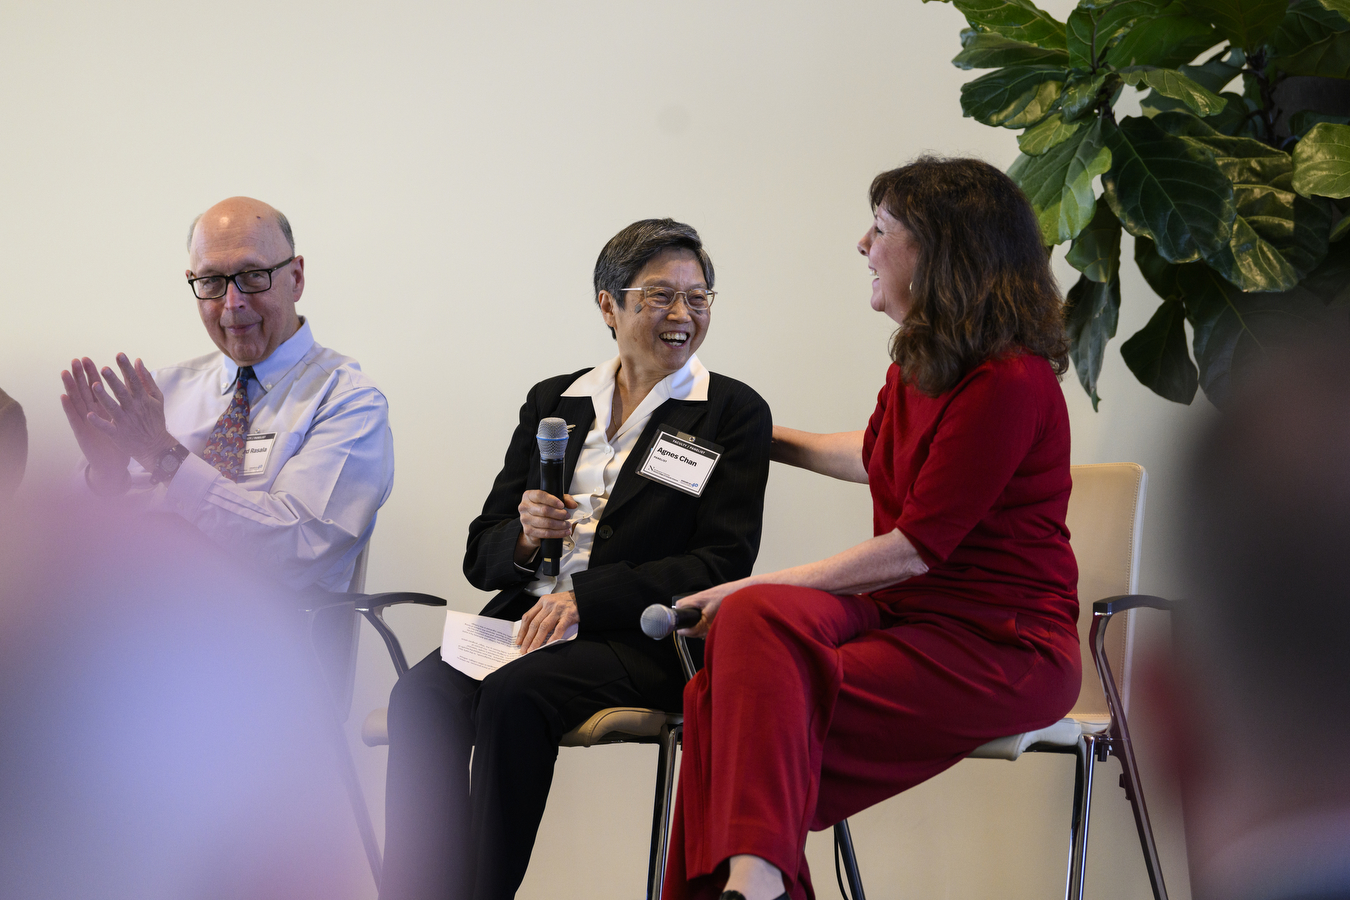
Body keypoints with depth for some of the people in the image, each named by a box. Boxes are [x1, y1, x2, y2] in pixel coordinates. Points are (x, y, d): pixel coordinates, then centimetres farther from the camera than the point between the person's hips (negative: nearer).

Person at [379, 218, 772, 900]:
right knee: (422, 696, -27)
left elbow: (724, 564, -5)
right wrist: (524, 537, -7)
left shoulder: (733, 414, 6)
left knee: (514, 695, -34)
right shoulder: (552, 402, 19)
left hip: (642, 638, -4)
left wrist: (584, 600, -15)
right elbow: (481, 557, 19)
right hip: (526, 616, 4)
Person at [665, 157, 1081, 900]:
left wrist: (754, 587, -13)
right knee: (753, 620, -21)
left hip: (1001, 644, -8)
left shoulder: (1009, 384, -17)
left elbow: (915, 549, -18)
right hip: (905, 610, 8)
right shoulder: (918, 366, 11)